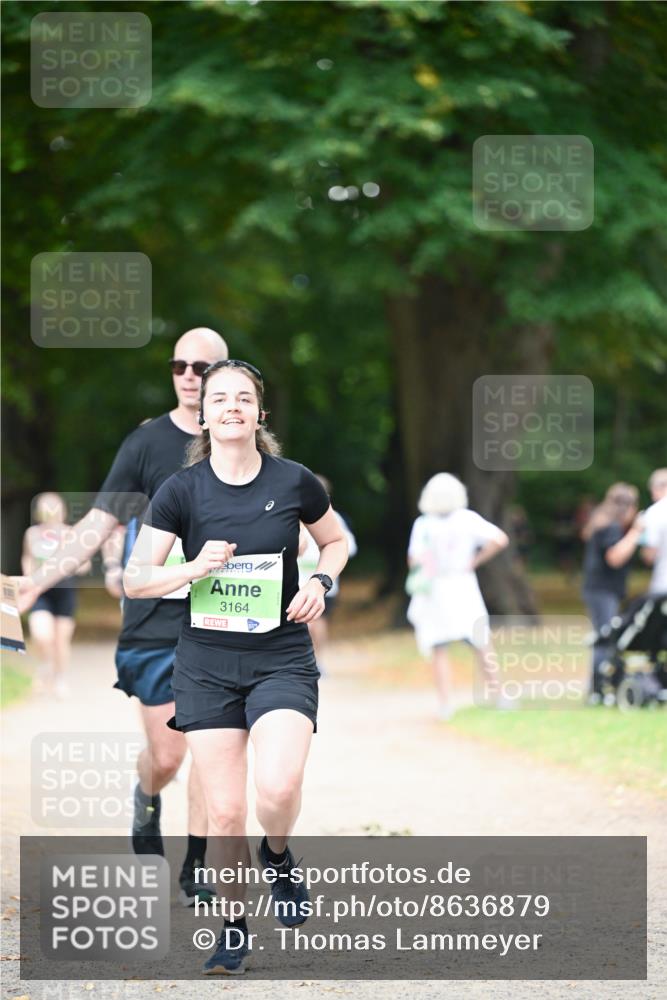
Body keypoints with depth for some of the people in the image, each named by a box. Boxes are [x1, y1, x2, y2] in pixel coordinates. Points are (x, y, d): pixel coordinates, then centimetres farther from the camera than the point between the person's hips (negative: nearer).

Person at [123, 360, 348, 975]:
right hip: (207, 664, 1)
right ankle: (233, 933, 17)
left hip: (282, 658, -1)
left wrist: (320, 583, -3)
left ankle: (279, 857, 11)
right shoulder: (181, 490, -3)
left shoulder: (295, 482, -2)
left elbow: (335, 541, 17)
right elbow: (135, 580, -2)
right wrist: (193, 569, -18)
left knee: (278, 788, -24)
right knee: (224, 810, -1)